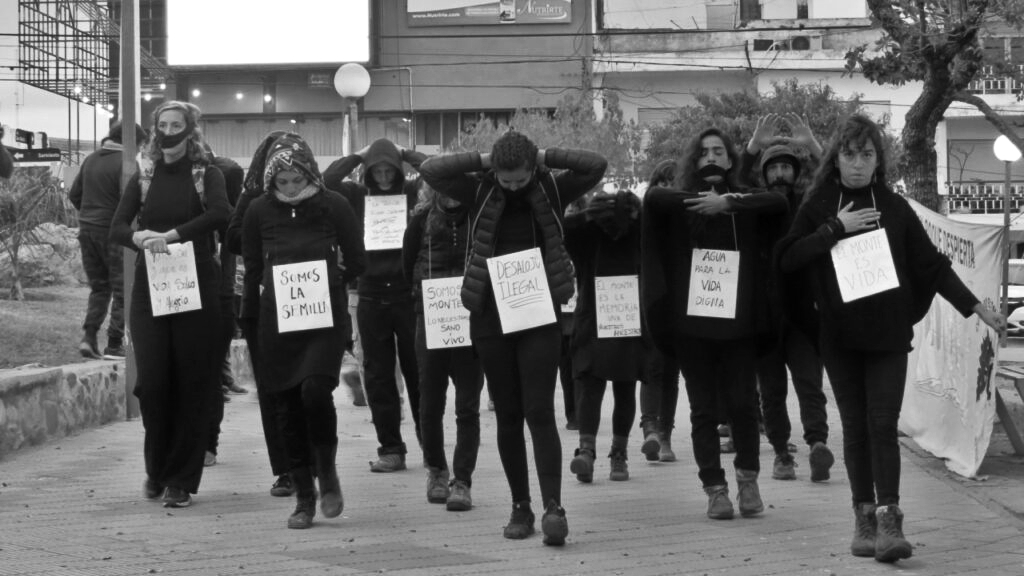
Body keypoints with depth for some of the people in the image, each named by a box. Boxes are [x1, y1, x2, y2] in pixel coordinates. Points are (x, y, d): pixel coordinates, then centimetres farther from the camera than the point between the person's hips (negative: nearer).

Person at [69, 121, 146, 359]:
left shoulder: (90, 159, 10)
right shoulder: (124, 163, -13)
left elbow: (74, 194, 14)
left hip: (87, 230, 7)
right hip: (113, 232, -7)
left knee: (99, 287, 16)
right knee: (122, 289, 3)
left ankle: (88, 336, 2)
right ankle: (114, 344, 2)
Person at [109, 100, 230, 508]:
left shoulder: (206, 176, 3)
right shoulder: (143, 180, 11)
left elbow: (220, 214, -17)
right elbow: (117, 228, 0)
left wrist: (171, 235, -26)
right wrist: (140, 238, -22)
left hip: (196, 289, -2)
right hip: (150, 289, 2)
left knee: (192, 382, -3)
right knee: (152, 379, -5)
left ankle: (181, 479, 4)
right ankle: (156, 469, 15)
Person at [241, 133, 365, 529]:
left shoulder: (333, 206, -3)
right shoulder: (260, 211, 2)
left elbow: (356, 262, 3)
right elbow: (252, 271, 11)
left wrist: (324, 282, -4)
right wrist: (274, 289, 0)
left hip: (325, 318, -2)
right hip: (278, 319, 2)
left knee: (315, 389, -21)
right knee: (288, 406, 4)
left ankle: (327, 473, 3)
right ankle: (304, 499, 15)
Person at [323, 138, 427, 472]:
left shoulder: (413, 193, 3)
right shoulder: (358, 197, 6)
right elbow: (327, 180, -6)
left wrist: (406, 155, -2)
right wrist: (358, 156, -1)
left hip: (408, 292, -2)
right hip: (371, 297, 2)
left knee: (418, 370, 3)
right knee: (377, 374, 5)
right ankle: (391, 449, 12)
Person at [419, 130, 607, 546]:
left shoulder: (551, 188, -1)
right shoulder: (480, 191, 0)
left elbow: (597, 166, -12)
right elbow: (430, 170, -10)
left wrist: (546, 158, -10)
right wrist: (481, 161, -10)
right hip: (490, 315, 2)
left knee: (539, 412, -9)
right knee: (507, 415, 7)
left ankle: (553, 507, -11)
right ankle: (520, 507, 16)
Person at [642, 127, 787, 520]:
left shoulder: (746, 203, 9)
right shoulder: (682, 204, 8)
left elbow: (779, 202, -11)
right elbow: (652, 199, -13)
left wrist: (727, 202, -18)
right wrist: (707, 200, -15)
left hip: (739, 321, 0)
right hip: (691, 322, 0)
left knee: (742, 402, -2)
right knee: (703, 409, 3)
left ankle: (748, 479, 17)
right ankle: (715, 488, 9)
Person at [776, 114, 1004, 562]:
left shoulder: (894, 208, 4)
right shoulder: (819, 206, 3)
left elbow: (931, 264, 6)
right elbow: (786, 259, -7)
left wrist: (975, 307, 1)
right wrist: (835, 228, -14)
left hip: (889, 333, -1)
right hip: (839, 335, 1)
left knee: (883, 424, -8)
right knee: (855, 427, 5)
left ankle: (888, 521, -10)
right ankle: (864, 519, 12)